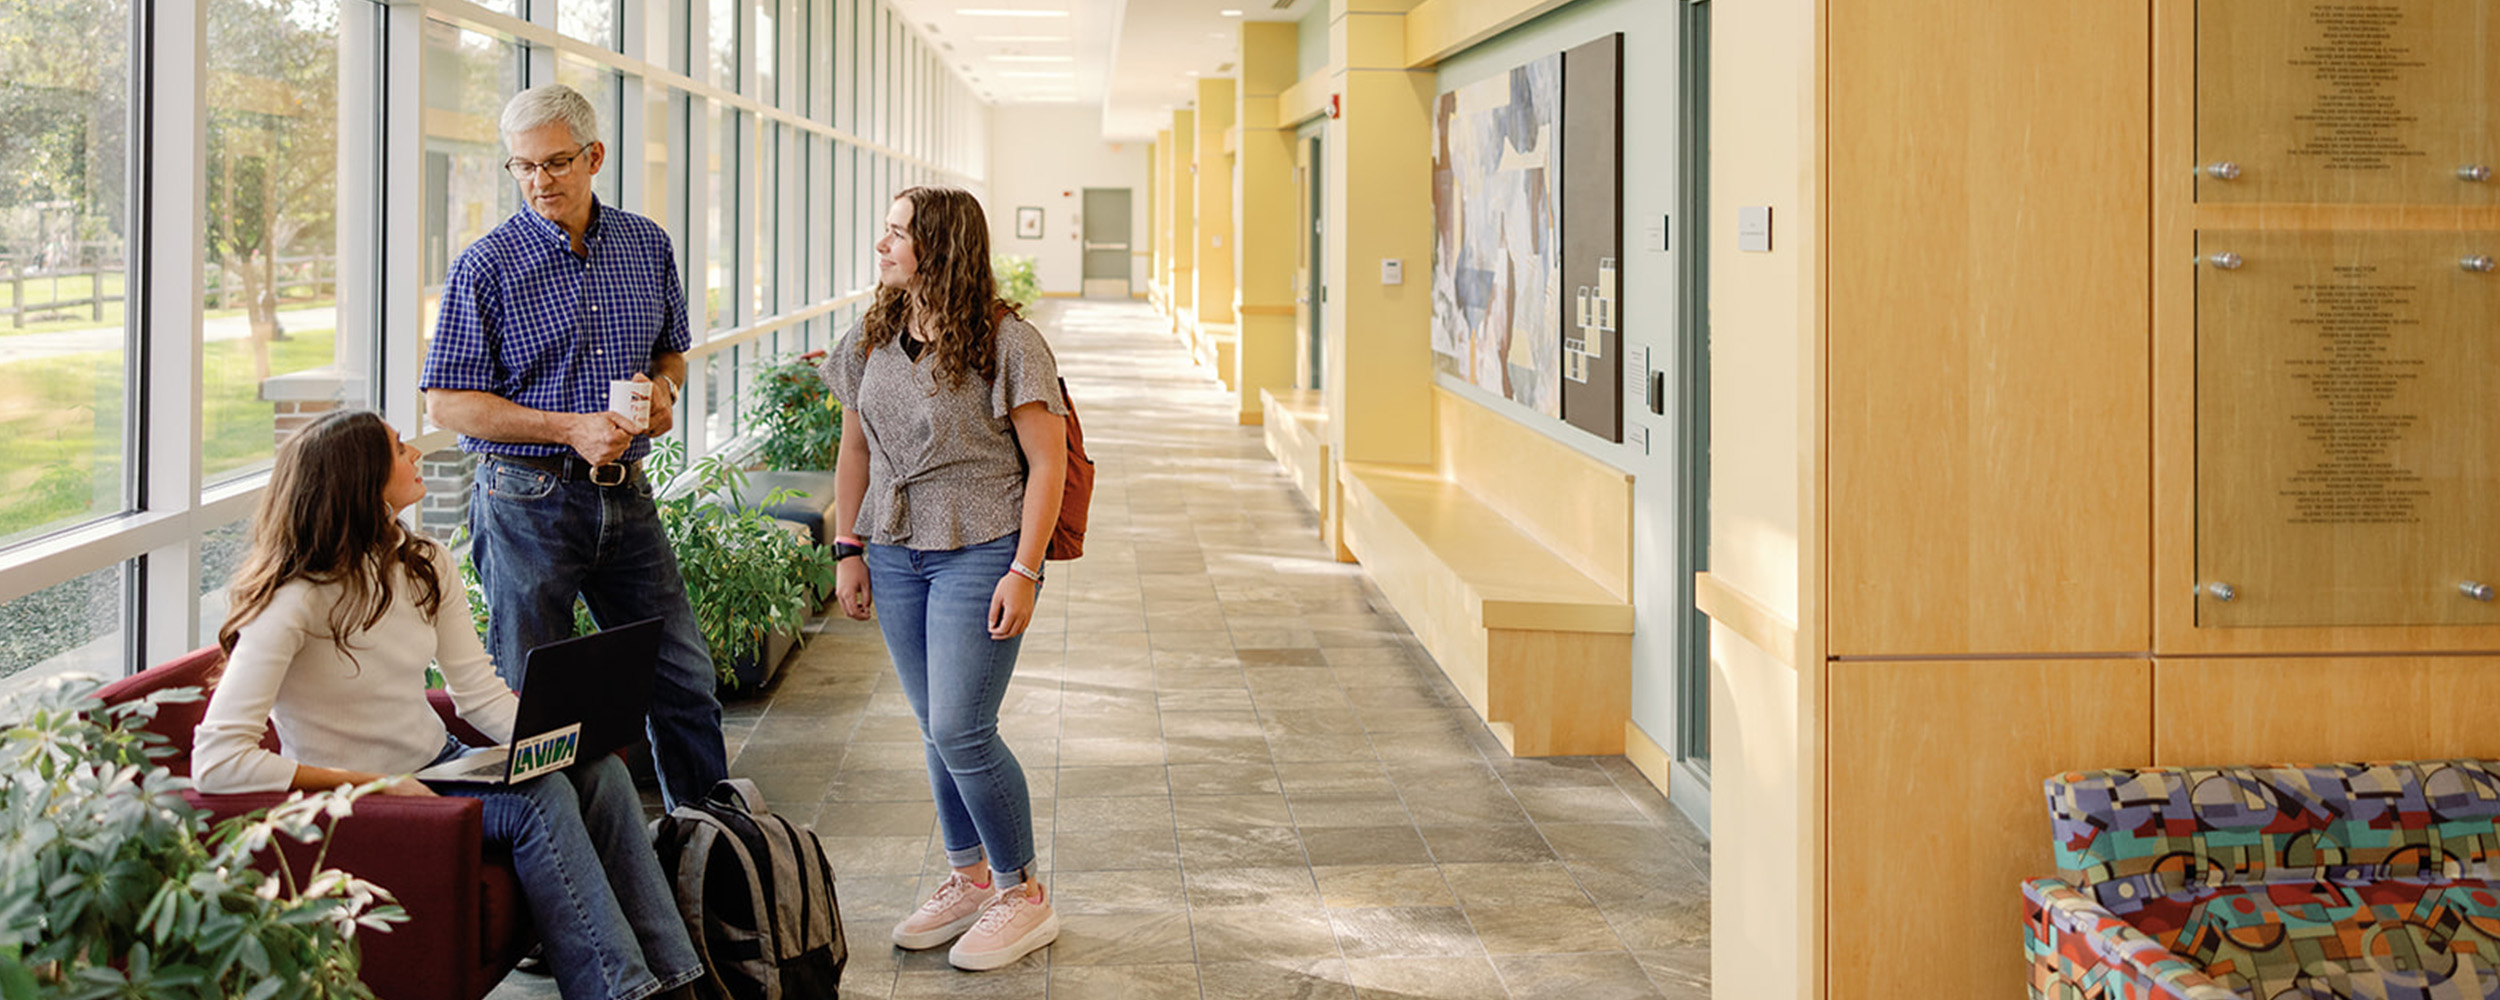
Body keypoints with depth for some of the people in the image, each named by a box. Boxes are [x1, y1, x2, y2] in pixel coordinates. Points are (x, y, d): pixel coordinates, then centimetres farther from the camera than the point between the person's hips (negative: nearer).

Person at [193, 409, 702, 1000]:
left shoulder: (425, 567, 4)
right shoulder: (293, 602, -20)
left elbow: (480, 692, 5)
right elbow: (218, 761, -26)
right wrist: (375, 786, -27)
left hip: (439, 764, 7)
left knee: (599, 771, -15)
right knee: (540, 800, -28)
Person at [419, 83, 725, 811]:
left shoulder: (647, 246, 7)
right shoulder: (488, 265, -7)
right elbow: (447, 401, -9)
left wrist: (664, 387, -4)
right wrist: (573, 429, -18)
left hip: (625, 497, 5)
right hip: (527, 501, -4)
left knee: (685, 679, 9)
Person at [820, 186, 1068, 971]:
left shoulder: (1006, 343, -12)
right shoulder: (870, 343, 7)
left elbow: (1047, 461, -12)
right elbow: (855, 448, 15)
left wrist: (1023, 570, -16)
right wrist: (848, 548, 10)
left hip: (980, 553, -6)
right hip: (896, 553, 6)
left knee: (961, 731, -8)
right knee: (936, 729, 13)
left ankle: (1023, 894, 8)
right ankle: (969, 879, 28)